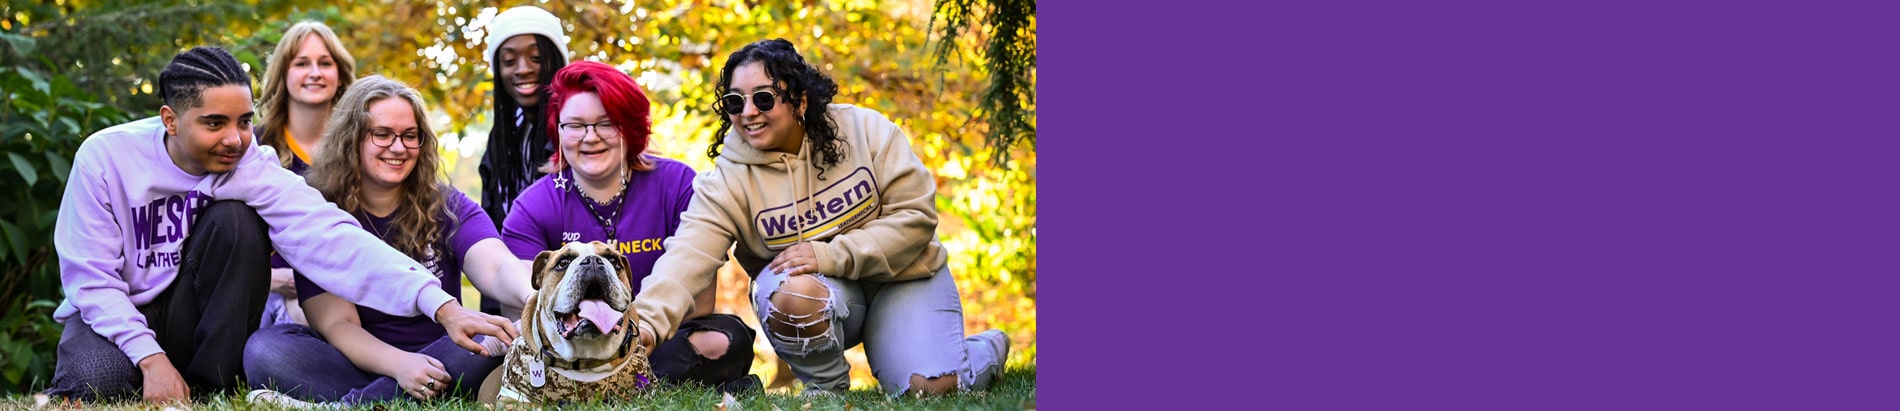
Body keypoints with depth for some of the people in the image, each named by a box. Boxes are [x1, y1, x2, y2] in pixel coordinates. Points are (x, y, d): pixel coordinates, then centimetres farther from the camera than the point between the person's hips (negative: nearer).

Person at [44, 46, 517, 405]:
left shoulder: (254, 169, -17)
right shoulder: (106, 157, -17)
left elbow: (333, 240, -31)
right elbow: (92, 278, -14)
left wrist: (442, 306, -44)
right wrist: (151, 358, -27)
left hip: (193, 316, 3)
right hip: (113, 316, -3)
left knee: (234, 221, -25)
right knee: (98, 384, -37)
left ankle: (210, 389, -15)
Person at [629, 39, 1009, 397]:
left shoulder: (864, 131, -11)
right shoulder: (728, 180, -11)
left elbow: (916, 214, -13)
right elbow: (688, 255, -24)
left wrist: (831, 255, -24)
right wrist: (645, 324, -42)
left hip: (900, 278, 0)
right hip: (825, 292, 0)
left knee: (931, 389, -19)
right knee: (793, 294, -36)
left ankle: (986, 349, 18)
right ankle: (827, 387, -6)